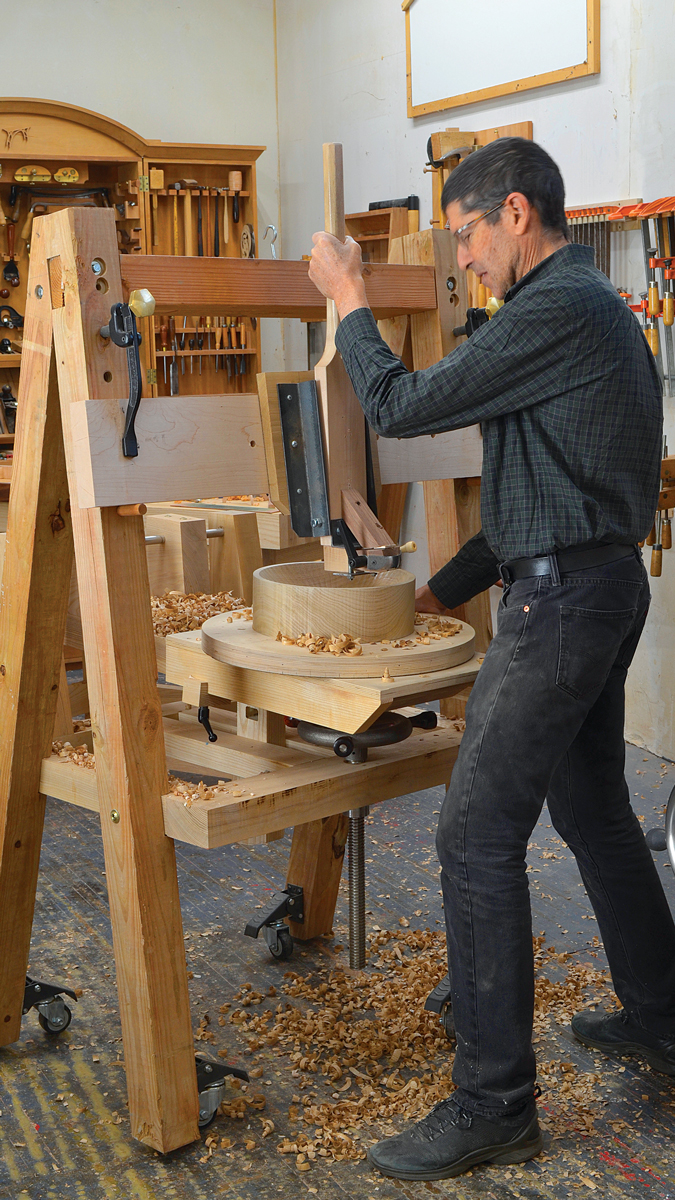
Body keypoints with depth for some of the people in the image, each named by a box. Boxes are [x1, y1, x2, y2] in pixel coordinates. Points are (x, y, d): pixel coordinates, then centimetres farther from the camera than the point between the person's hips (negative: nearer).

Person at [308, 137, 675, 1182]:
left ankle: (495, 1103, 0)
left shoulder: (556, 312, -16)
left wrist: (350, 301, 2)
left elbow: (400, 408, -14)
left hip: (563, 597, -11)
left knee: (478, 836, -8)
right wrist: (447, 589, 23)